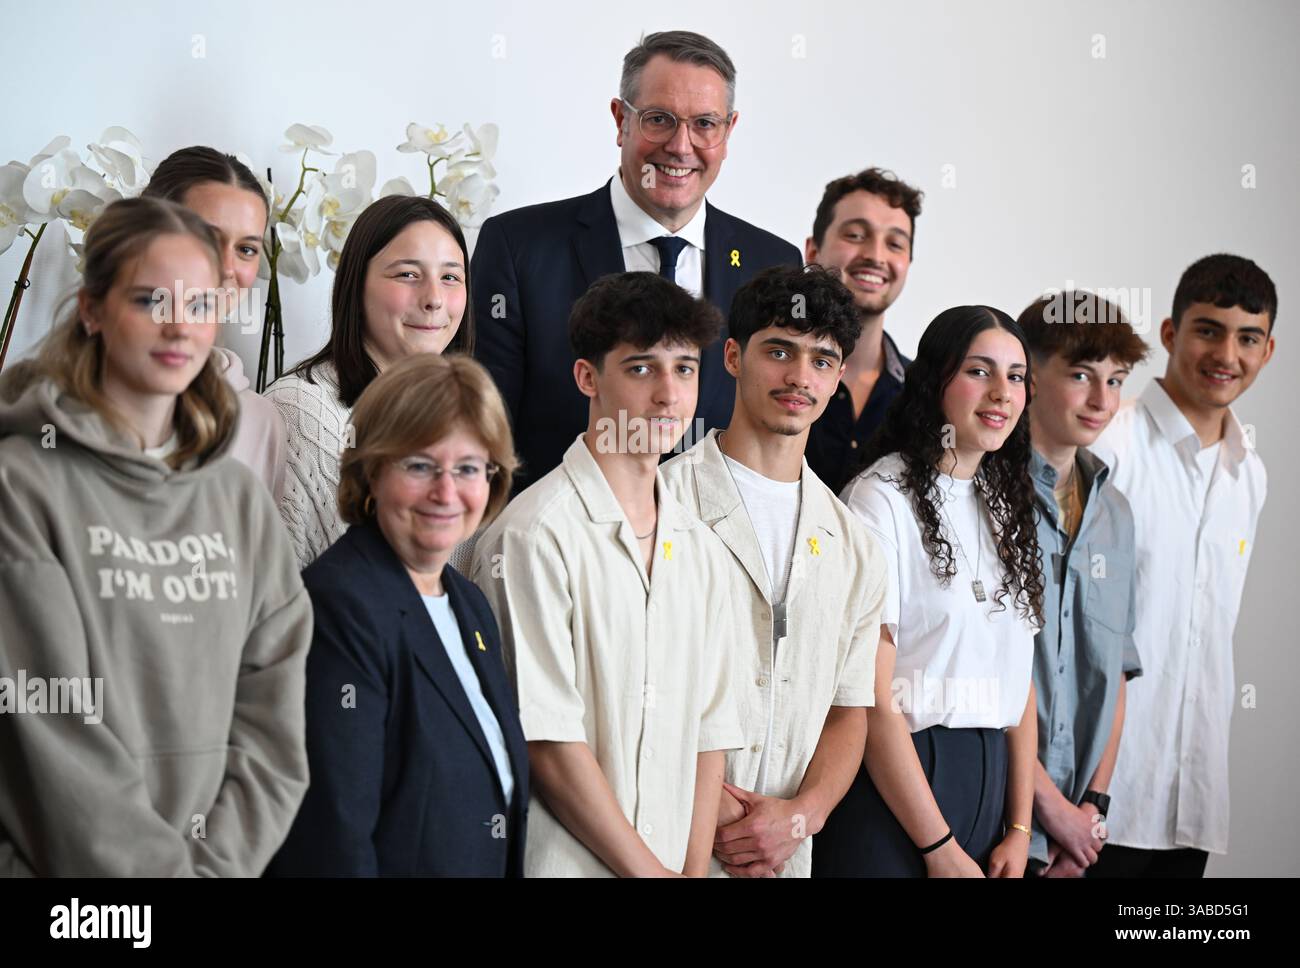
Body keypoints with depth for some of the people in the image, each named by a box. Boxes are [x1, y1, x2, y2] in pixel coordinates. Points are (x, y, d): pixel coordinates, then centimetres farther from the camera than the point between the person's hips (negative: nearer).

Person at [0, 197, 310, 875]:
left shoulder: (240, 497, 5)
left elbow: (272, 716, 0)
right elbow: (55, 735, -16)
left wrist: (219, 861, -11)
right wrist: (165, 869, -16)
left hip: (231, 853, 4)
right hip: (58, 863, -4)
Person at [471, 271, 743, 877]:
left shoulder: (702, 550, 8)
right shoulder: (535, 535, -13)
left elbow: (708, 732, 7)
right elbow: (547, 745, -15)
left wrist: (694, 870, -4)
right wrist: (653, 873, -11)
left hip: (670, 864, 6)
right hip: (562, 866, -5)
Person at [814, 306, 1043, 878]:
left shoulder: (1007, 507, 12)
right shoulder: (883, 497, -10)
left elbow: (1020, 680, 10)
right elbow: (872, 698, -15)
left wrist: (1020, 829, 1)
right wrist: (941, 849, -15)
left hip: (990, 779, 7)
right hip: (891, 783, -6)